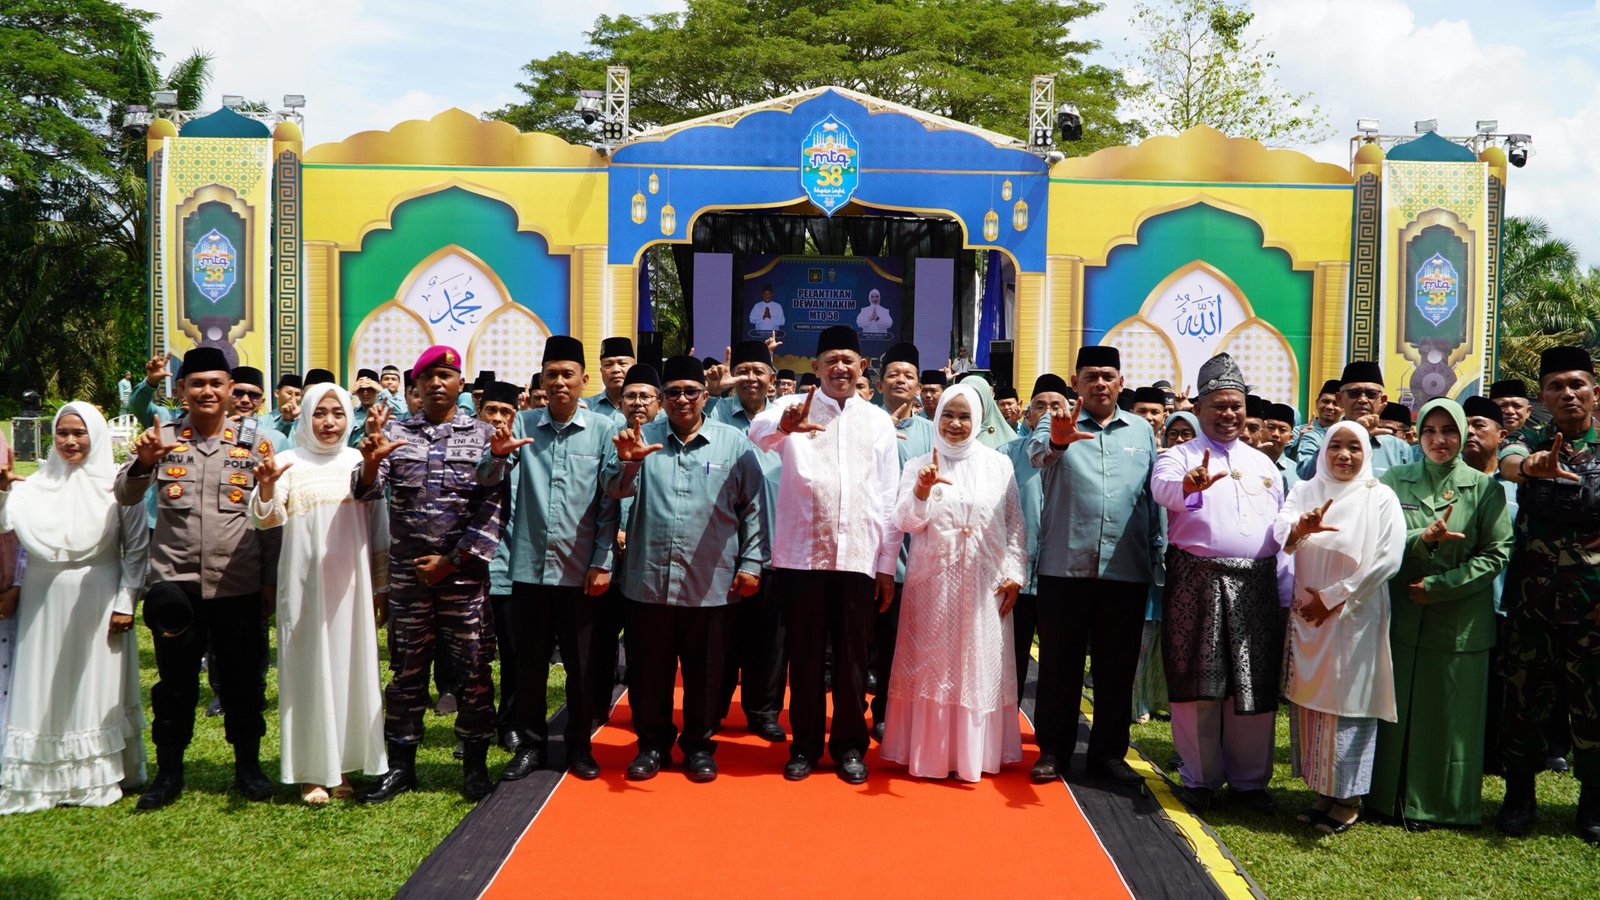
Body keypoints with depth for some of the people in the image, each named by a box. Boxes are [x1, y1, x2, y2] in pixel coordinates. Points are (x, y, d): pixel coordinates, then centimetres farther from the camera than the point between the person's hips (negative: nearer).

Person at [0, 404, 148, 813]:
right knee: (45, 690, 6)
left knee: (96, 686, 5)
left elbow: (136, 547, -3)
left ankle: (98, 777, 15)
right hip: (45, 601, 3)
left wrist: (125, 602, -7)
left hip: (97, 601, -3)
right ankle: (41, 778, 16)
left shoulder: (116, 483, -3)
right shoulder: (38, 483, 6)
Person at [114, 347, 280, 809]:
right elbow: (125, 497, -5)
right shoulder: (162, 437, 3)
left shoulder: (253, 441, 2)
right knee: (175, 681, 10)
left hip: (238, 586, 0)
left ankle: (248, 765, 24)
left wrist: (270, 579, 1)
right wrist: (143, 462, -26)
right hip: (174, 583, 0)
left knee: (242, 679, 9)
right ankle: (169, 771, 23)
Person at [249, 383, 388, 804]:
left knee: (351, 666, 5)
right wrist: (265, 487, -32)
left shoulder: (360, 463, 7)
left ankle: (343, 766, 17)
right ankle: (312, 772, 8)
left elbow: (378, 528, 10)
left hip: (350, 583, 2)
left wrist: (381, 586, 10)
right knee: (309, 668, 1)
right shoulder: (289, 463, 0)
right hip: (304, 584, -2)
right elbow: (268, 519, -11)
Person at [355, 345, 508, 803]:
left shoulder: (482, 435, 2)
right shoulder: (395, 432, 7)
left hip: (465, 572, -1)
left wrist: (452, 560, -8)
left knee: (473, 670, 3)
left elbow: (494, 506, -3)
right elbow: (366, 491, -4)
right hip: (407, 572, 1)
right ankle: (400, 765, 19)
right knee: (407, 669, 8)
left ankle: (475, 765, 15)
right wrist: (370, 461, -27)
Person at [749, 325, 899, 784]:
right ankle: (804, 745, 21)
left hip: (858, 555, 1)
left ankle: (849, 745, 22)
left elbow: (888, 498, 7)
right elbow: (759, 431, -22)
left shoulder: (878, 421, 8)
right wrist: (784, 425, -46)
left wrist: (887, 564, 3)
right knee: (805, 655, 8)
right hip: (802, 554, -1)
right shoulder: (794, 408, 2)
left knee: (852, 657, 9)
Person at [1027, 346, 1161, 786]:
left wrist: (1158, 558, 6)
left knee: (1118, 667, 9)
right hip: (1065, 567, -2)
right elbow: (1037, 451, -21)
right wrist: (1056, 440, -45)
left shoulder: (1142, 431, 11)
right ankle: (1053, 750, 16)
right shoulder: (1058, 424, 2)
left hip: (1126, 569, 2)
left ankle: (1109, 752, 21)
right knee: (1059, 663, 6)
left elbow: (1153, 499, 12)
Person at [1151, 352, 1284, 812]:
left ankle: (1248, 778, 19)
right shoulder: (1180, 456, 2)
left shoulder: (1263, 463, 16)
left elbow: (1281, 527, 18)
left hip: (1255, 585, 3)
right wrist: (1189, 485, -45)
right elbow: (1163, 487, -22)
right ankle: (1201, 777, 15)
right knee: (1198, 684, 2)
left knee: (1254, 687, 6)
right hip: (1197, 581, -3)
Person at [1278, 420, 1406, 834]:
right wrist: (1301, 527, -32)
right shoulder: (1305, 491, 7)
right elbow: (1281, 539, -8)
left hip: (1355, 615, -3)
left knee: (1348, 703, -1)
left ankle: (1348, 797, 10)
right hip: (1307, 614, 3)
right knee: (1310, 701, 6)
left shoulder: (1380, 498, -1)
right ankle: (1323, 790, 16)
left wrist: (1333, 597, -12)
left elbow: (1388, 558, -9)